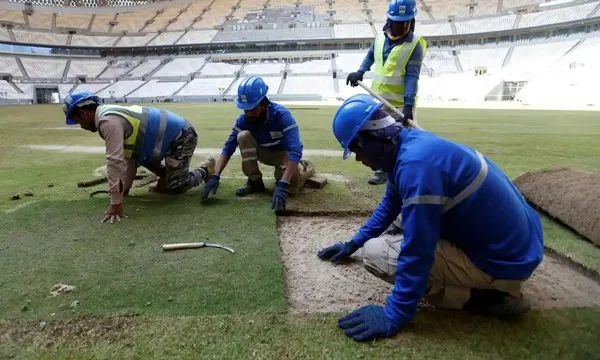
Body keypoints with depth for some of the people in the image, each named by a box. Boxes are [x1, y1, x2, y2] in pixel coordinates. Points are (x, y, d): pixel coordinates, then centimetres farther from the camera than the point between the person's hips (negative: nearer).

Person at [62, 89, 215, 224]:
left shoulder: (108, 121, -21)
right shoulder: (110, 114, 11)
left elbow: (115, 162, -28)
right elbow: (129, 156, 14)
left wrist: (116, 204, -27)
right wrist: (125, 189, 15)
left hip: (181, 137, -10)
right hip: (174, 133, 10)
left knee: (175, 187, -4)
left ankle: (205, 170, 17)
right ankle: (166, 174, 25)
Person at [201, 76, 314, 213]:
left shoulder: (282, 115, -35)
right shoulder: (244, 119, -21)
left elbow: (295, 151, -46)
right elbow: (229, 147, -21)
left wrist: (282, 185, -58)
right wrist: (215, 176, -37)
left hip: (284, 153, -3)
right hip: (265, 153, 4)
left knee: (290, 187, -32)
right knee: (243, 136, -26)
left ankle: (305, 168, 6)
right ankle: (255, 181, -9)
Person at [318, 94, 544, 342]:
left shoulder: (417, 163, -29)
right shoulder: (411, 143, 2)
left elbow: (416, 255, -26)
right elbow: (391, 205, 18)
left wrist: (393, 317, -16)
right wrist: (353, 243, 22)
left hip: (503, 260, -9)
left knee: (374, 253, -14)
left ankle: (487, 296, -6)